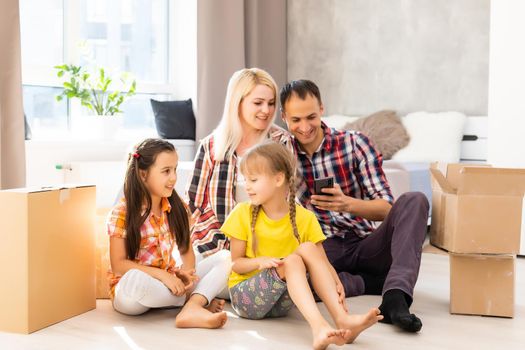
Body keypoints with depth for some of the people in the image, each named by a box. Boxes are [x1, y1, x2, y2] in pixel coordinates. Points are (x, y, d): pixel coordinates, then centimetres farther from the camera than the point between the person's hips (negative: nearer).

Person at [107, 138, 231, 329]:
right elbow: (119, 264, -16)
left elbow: (186, 250, 3)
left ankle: (192, 309, -32)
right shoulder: (122, 213, -13)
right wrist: (161, 274, -25)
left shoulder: (177, 208, 1)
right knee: (134, 279, -41)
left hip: (169, 282, 5)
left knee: (224, 258, -7)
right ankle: (201, 300, -20)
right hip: (130, 291, -5)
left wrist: (185, 271, -19)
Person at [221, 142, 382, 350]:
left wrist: (336, 283, -28)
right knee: (291, 261, -29)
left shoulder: (304, 218, -2)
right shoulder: (243, 214, -3)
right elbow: (236, 264, -2)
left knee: (308, 249, -24)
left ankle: (342, 320, -34)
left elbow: (322, 262, -6)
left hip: (283, 300, 2)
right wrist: (260, 262, -23)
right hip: (245, 295, -2)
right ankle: (318, 327, -47)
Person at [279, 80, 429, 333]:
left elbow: (386, 208, -9)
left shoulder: (354, 144, -2)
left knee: (414, 201, -23)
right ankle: (379, 283, -20)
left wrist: (348, 204, -29)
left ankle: (395, 296, -39)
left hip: (367, 244, 1)